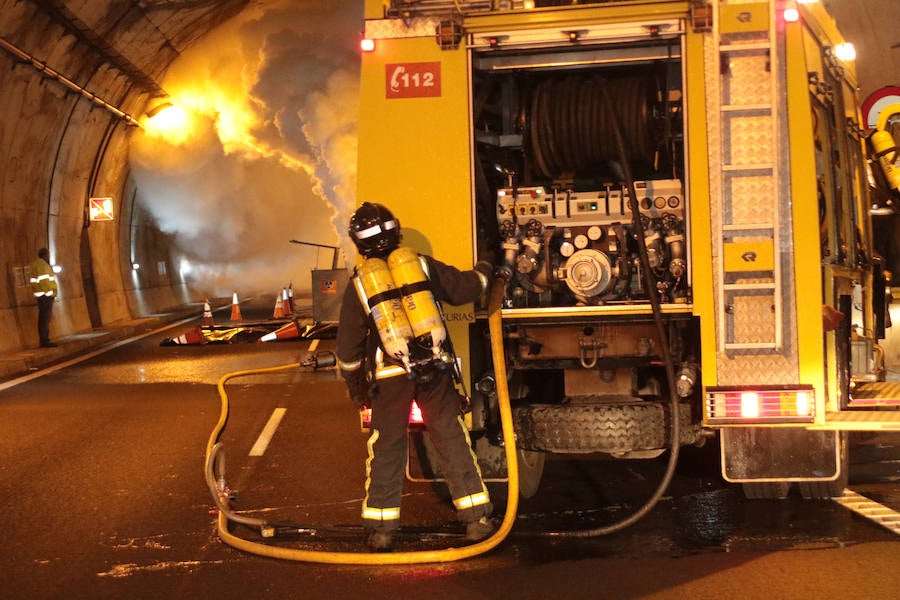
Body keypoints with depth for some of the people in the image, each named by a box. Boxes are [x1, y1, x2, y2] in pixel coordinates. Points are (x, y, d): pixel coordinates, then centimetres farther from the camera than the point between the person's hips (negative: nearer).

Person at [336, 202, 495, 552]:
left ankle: (381, 529, 12)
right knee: (452, 440, 8)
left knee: (386, 449, 9)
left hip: (389, 378, -1)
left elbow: (349, 346, 4)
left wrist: (354, 385, 17)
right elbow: (465, 288, 11)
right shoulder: (423, 266, 1)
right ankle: (476, 518, 10)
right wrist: (483, 273, 32)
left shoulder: (358, 285, -1)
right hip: (434, 371, 1)